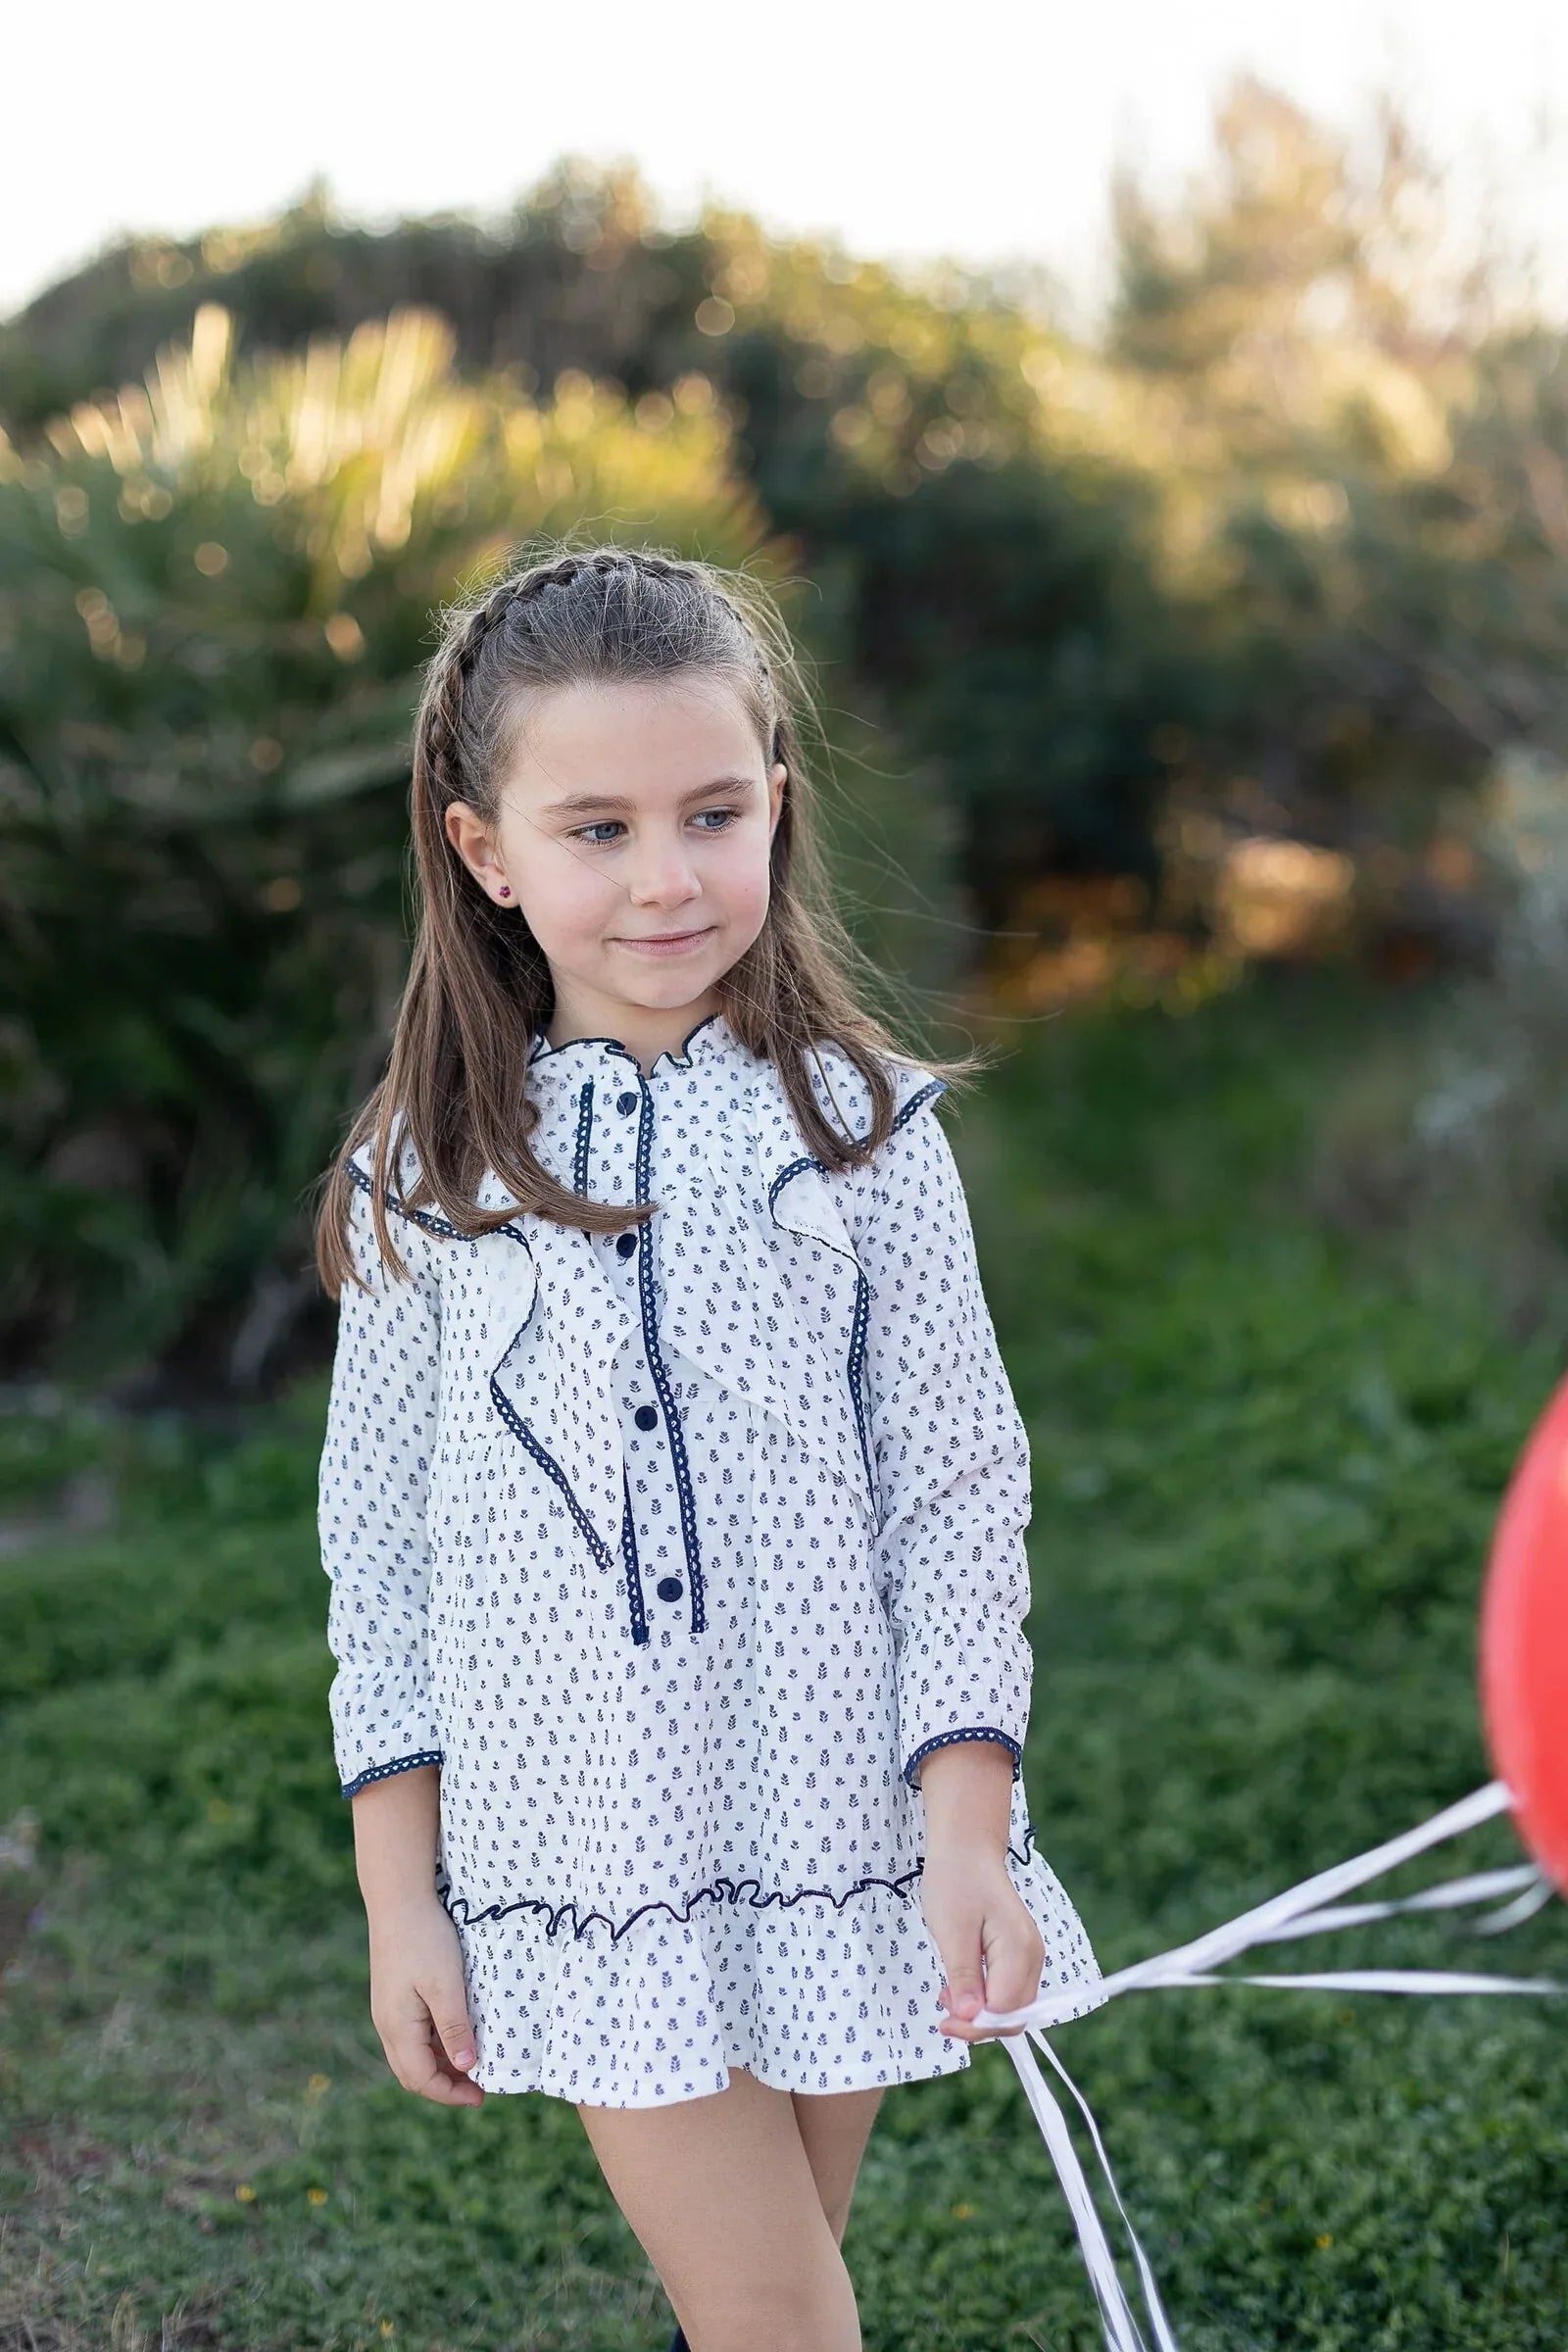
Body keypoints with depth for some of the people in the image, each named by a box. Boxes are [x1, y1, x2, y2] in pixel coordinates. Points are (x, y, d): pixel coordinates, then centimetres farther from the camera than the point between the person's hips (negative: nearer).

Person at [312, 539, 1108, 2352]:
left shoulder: (858, 1127, -3)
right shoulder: (429, 1173, -1)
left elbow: (959, 1495, -2)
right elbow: (379, 1543, 3)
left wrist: (970, 1834, -9)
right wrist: (397, 1901, 1)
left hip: (837, 1835, 1)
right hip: (590, 1854, 0)